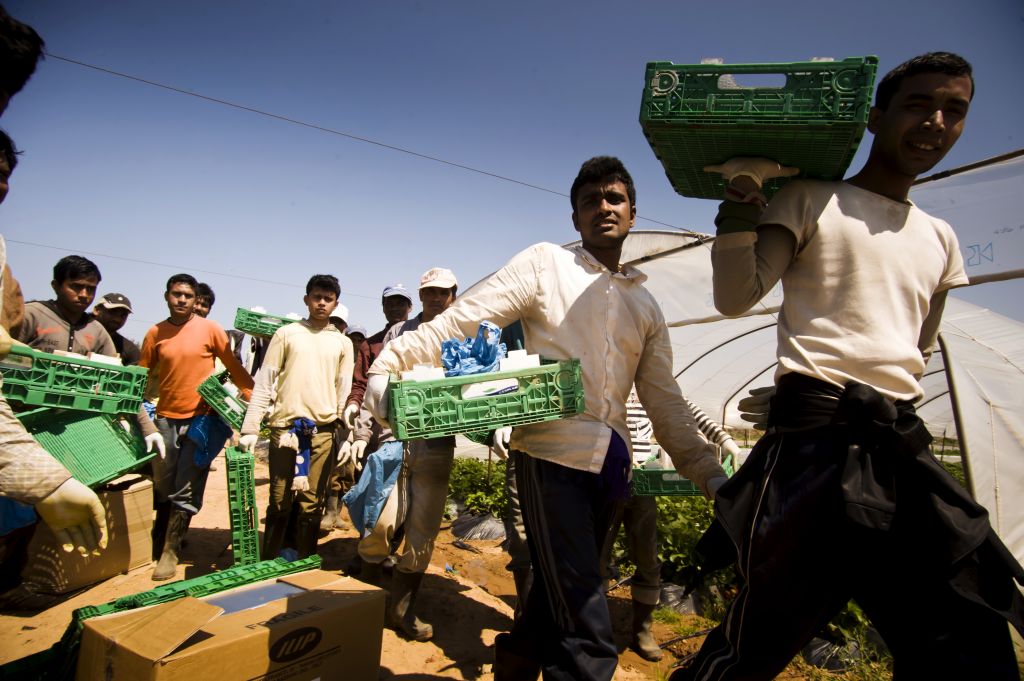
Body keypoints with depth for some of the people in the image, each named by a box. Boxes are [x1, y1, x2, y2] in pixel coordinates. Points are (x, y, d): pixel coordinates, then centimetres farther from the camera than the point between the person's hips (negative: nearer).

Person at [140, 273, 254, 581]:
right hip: (165, 418, 3)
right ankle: (160, 541, 35)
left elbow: (234, 367, -2)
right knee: (162, 489, 14)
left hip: (201, 419, -3)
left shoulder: (210, 329, -4)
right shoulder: (155, 333, 5)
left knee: (186, 492, -2)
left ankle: (170, 551, 12)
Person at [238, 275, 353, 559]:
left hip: (324, 431, 1)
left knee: (312, 504, 4)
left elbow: (344, 392, 10)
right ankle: (268, 563, 19)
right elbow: (264, 383, 3)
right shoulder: (286, 334, 7)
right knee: (280, 501, 4)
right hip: (285, 426, -1)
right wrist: (250, 428, -4)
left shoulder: (343, 343, 11)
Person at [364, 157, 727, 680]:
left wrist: (713, 478, 6)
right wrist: (387, 368, -20)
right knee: (587, 637, -9)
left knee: (558, 601, 18)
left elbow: (666, 406, 15)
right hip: (552, 457, -6)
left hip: (610, 465, 6)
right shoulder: (545, 264, 1)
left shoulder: (645, 306, 16)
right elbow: (461, 320, -8)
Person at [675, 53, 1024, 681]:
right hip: (817, 438, -6)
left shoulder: (941, 239, 21)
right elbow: (735, 297, -9)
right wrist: (743, 194, -14)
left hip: (904, 444, 7)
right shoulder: (812, 201, 4)